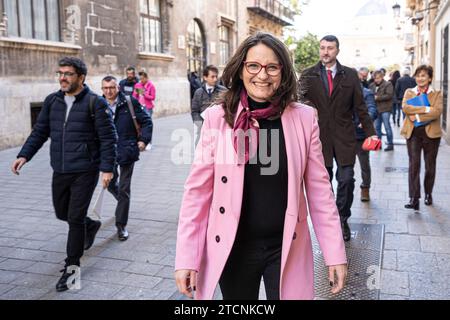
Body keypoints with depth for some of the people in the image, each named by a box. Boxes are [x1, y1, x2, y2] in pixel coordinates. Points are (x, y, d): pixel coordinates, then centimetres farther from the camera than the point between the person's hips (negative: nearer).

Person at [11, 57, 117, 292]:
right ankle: (90, 226, 49)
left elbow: (108, 138, -10)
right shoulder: (52, 101, 7)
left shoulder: (95, 103, -9)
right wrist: (24, 155, -1)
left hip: (85, 172, -6)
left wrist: (107, 168, -16)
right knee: (62, 214, 18)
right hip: (60, 172, 6)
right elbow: (40, 131, 12)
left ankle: (72, 266, 13)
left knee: (75, 218, -3)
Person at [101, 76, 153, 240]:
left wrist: (143, 140, -9)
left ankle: (121, 225, 12)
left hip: (127, 151, -3)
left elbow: (146, 121, 1)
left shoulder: (130, 102, -5)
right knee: (111, 184, 16)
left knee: (124, 189, 1)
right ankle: (123, 202, 50)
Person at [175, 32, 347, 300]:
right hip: (231, 248, 0)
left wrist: (335, 253, 0)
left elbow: (319, 188, 0)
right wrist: (187, 258, -7)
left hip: (287, 248, 0)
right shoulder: (217, 117, -7)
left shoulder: (303, 118, -4)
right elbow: (198, 190, -5)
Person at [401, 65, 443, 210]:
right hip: (413, 133, 0)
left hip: (431, 133, 0)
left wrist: (418, 117, -18)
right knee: (414, 164, -10)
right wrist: (425, 109, -18)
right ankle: (414, 199, -13)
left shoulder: (437, 94, 4)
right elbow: (405, 108, -10)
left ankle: (428, 194, 29)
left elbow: (437, 111, -13)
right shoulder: (409, 92, 9)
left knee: (430, 165, 10)